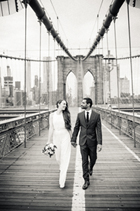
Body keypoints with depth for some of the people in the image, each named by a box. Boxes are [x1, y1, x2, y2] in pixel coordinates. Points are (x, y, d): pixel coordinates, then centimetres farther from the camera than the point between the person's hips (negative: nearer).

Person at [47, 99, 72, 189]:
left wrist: (72, 138, 6)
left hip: (65, 136, -1)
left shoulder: (67, 114, 0)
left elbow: (69, 127, 5)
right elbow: (51, 128, 2)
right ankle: (61, 168, 49)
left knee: (65, 158, -5)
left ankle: (62, 181, 2)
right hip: (56, 137, 2)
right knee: (58, 157, 14)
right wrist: (49, 141, 2)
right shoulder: (52, 115, 1)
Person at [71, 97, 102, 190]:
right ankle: (86, 181, 14)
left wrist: (99, 143, -15)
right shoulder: (80, 115, 0)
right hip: (83, 141, 1)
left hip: (92, 141, -1)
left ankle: (90, 168, 50)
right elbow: (76, 128, 6)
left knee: (93, 158, 15)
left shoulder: (96, 115, -6)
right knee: (84, 161, 2)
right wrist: (73, 139, 6)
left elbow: (99, 130, -9)